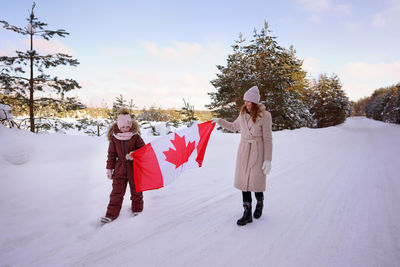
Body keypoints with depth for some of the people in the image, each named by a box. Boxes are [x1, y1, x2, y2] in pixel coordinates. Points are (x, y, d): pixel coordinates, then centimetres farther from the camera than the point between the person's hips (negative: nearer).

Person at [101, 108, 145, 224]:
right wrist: (109, 168, 5)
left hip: (134, 168, -1)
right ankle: (111, 214, 9)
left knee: (136, 190, 13)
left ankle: (137, 209, 34)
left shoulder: (135, 137, -6)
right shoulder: (114, 138, -1)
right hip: (120, 169, 1)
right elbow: (111, 154, 6)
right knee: (117, 192, 2)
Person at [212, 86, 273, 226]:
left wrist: (268, 159, -11)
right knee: (244, 182, 4)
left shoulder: (264, 115, -10)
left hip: (257, 151, -5)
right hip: (243, 151, 5)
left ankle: (260, 202, 30)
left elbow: (267, 139, -9)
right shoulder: (243, 114, 6)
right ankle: (247, 214, 14)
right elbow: (234, 127, 26)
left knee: (255, 182, -3)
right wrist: (219, 121, 22)